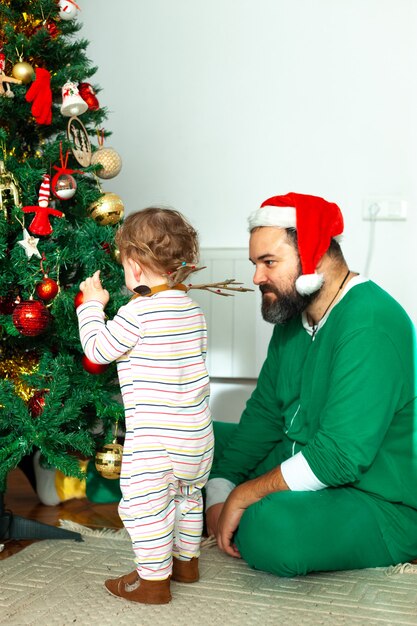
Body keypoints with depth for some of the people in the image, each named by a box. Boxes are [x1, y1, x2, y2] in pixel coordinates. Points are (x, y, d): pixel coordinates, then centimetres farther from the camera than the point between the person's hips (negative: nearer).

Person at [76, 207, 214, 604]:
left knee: (145, 505, 4)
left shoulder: (136, 313, -18)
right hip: (197, 429, 8)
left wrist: (92, 304, 5)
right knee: (187, 495, 23)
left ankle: (154, 579, 13)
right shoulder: (192, 308, 5)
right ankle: (186, 561, 38)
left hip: (154, 434, -8)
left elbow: (97, 350, -9)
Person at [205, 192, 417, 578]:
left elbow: (341, 456, -31)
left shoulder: (371, 325, -26)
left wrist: (243, 496, -20)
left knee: (270, 529, -36)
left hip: (384, 505, -9)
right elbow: (265, 413, 7)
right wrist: (219, 493, -4)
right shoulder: (293, 315, 5)